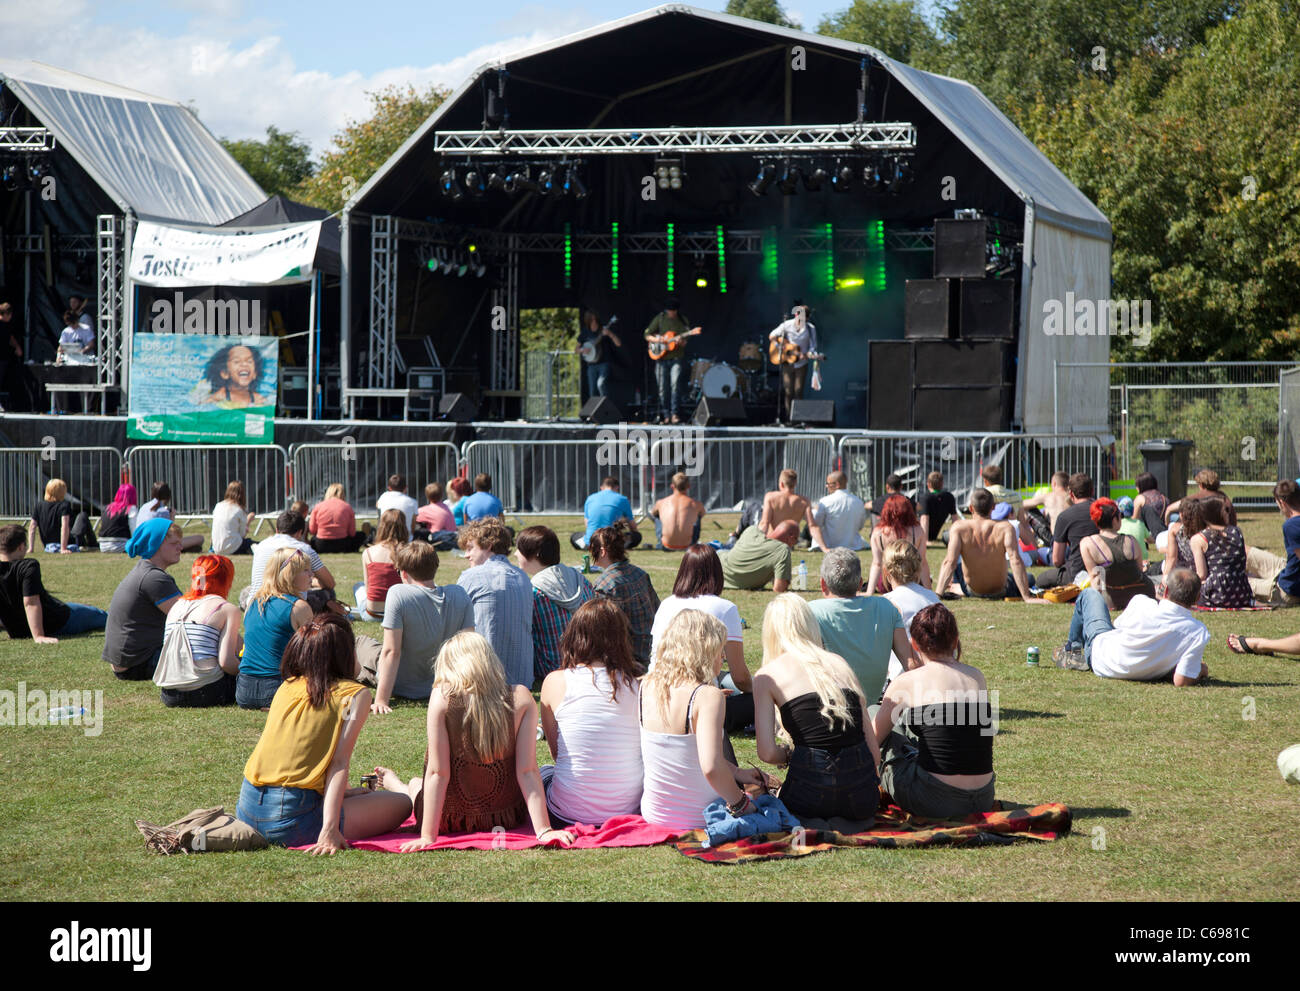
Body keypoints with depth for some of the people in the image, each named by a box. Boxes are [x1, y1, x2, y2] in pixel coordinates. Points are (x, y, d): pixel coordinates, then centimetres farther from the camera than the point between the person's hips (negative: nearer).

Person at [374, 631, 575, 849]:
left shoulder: (442, 697, -19)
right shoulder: (521, 698, -13)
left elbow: (437, 773, -19)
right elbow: (528, 771, -17)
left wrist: (428, 837, -17)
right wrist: (543, 830, -15)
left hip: (452, 822, -2)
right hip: (508, 819, 2)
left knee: (415, 784, 34)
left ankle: (397, 786, 63)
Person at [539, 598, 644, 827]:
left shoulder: (555, 682, -7)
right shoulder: (638, 683, -8)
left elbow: (555, 751, 5)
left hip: (568, 815, -2)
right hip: (629, 809, 2)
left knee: (543, 772, 32)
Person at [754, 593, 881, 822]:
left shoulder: (767, 675, 3)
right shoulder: (839, 663, 13)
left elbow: (767, 753, -5)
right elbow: (871, 742, 13)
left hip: (811, 792, -5)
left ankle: (810, 823, 5)